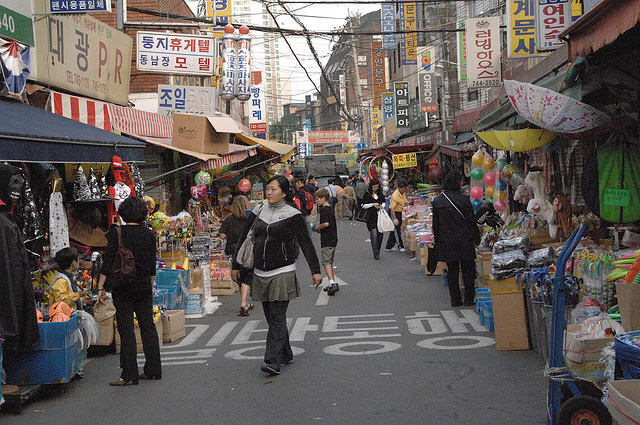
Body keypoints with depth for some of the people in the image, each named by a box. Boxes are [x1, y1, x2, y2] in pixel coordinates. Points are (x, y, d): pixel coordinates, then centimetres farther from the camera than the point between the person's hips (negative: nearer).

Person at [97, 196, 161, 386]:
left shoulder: (116, 233, -9)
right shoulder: (149, 234, 2)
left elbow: (108, 262, -11)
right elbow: (152, 265, 8)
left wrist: (100, 287, -7)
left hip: (123, 288, -4)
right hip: (144, 287, 4)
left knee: (126, 330, -1)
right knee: (148, 326, 12)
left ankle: (129, 374, 0)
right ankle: (153, 369, 18)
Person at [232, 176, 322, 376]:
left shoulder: (292, 215, -4)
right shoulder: (258, 212, 9)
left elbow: (306, 243, -4)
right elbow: (244, 239, 17)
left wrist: (315, 270, -8)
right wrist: (235, 266, 19)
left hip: (282, 273, -5)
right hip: (260, 274, 5)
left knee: (277, 318, -9)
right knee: (271, 316, 11)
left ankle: (273, 361, -13)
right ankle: (285, 355, 25)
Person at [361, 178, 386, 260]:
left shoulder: (380, 194, 11)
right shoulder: (367, 194, -1)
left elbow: (383, 202, 24)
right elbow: (363, 205, 0)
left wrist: (382, 206, 2)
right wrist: (372, 204, -11)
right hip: (371, 217, -4)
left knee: (380, 234, 3)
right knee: (374, 235, -12)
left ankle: (378, 252, 17)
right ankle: (376, 254, -10)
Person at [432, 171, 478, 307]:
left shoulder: (437, 201, 0)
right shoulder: (464, 200, -11)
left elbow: (435, 225, 5)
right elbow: (471, 220, -7)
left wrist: (438, 242, 13)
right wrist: (474, 236, 5)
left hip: (447, 242, 3)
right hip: (464, 240, -3)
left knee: (452, 271, 9)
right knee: (468, 270, 7)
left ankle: (455, 299, 10)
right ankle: (469, 298, 10)